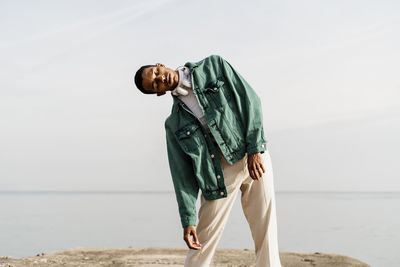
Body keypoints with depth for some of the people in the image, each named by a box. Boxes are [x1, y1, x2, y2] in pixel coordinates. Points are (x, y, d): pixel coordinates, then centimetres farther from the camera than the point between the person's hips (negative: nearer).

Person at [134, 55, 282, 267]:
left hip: (254, 157, -1)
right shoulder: (174, 124, 5)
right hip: (218, 173, 1)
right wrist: (188, 220, -4)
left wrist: (255, 148, -12)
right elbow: (182, 174, 3)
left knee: (266, 234, 0)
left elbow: (249, 100, -2)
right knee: (202, 244, 1)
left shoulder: (213, 66, 4)